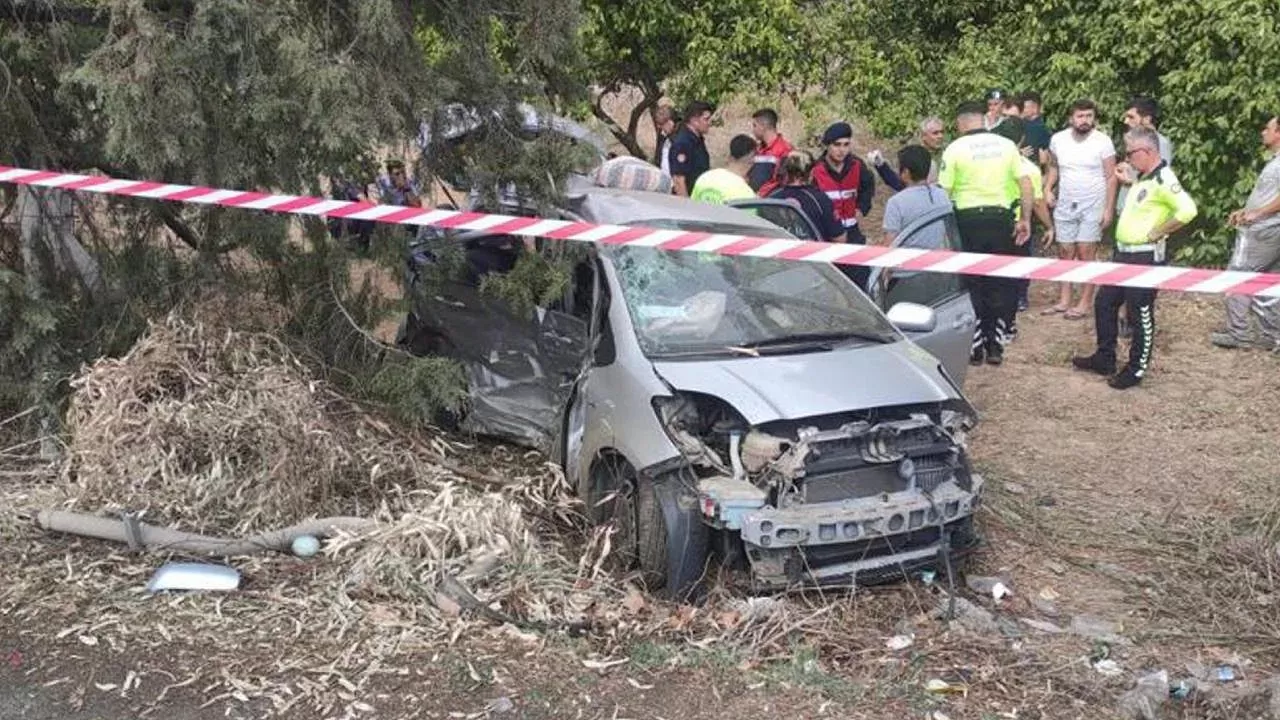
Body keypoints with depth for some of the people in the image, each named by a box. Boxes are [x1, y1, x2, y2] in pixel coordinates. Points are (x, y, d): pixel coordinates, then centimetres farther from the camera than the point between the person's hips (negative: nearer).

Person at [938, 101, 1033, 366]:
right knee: (1001, 284, 12)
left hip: (968, 220, -3)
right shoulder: (1006, 145, 6)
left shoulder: (955, 148, -4)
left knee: (971, 285, 7)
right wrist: (1024, 220, 9)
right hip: (1001, 218, 3)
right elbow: (1025, 183, 4)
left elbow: (942, 192, -7)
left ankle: (975, 347, 10)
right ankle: (996, 345, 15)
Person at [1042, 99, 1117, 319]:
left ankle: (1084, 303, 2)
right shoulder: (1058, 139, -1)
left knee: (1086, 254, -4)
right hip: (1064, 206, 4)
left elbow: (1111, 177, -7)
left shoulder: (1103, 142, -10)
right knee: (1065, 253, 8)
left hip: (1092, 208, -4)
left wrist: (1109, 209, -11)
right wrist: (1048, 189, 0)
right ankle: (1064, 301, 16)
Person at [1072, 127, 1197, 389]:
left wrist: (1157, 233, -21)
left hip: (1145, 257, -10)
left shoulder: (1162, 179, -19)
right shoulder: (1144, 177, 12)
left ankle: (1136, 370, 13)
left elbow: (1188, 210, -31)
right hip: (1124, 253, 10)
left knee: (1141, 315, 1)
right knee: (1104, 302, 16)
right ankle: (1104, 359, 28)